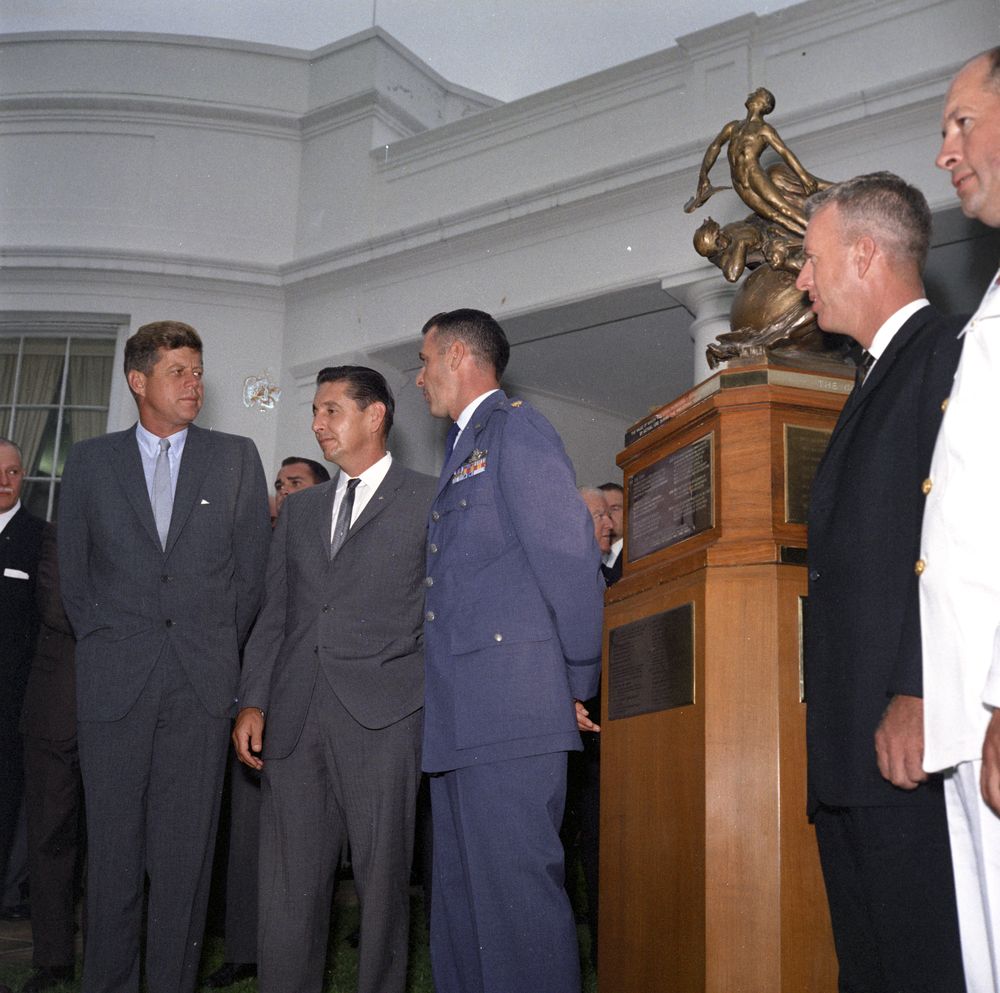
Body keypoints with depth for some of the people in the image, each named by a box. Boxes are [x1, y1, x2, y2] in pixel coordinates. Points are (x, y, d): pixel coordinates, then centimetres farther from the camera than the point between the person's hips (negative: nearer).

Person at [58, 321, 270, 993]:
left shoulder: (237, 458, 8)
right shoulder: (90, 461, 9)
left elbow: (254, 568, 9)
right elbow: (73, 572, 12)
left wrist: (221, 652, 8)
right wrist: (105, 644, 7)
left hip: (202, 683, 0)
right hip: (114, 681, 0)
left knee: (186, 851, 2)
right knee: (113, 845, 5)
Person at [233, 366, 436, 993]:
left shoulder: (430, 501, 7)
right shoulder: (300, 511, 22)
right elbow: (275, 613, 18)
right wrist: (253, 702, 7)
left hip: (381, 712, -4)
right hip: (294, 714, 4)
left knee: (382, 876, -1)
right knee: (290, 883, 4)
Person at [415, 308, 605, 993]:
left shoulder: (515, 427, -3)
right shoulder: (464, 449, 26)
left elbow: (569, 554, -11)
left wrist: (580, 685, -9)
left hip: (511, 700, -9)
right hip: (459, 714, 10)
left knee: (515, 886, -9)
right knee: (461, 896, 11)